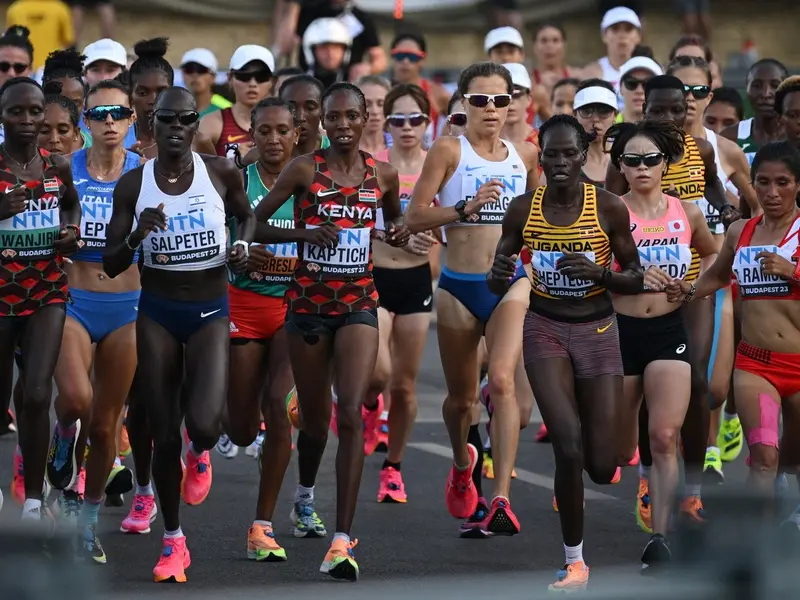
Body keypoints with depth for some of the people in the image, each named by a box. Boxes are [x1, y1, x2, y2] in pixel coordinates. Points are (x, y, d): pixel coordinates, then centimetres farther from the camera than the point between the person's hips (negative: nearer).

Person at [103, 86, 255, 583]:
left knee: (204, 424, -20)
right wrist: (138, 235, -20)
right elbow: (110, 266, -1)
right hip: (157, 313, 1)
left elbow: (247, 215, 16)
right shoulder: (133, 184, -4)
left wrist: (242, 245, -5)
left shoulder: (221, 173, -5)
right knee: (165, 435, 4)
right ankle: (173, 541, 21)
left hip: (210, 312, -1)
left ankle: (200, 454, 19)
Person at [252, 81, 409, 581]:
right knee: (314, 418, 10)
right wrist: (301, 233, -21)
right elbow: (254, 224, -5)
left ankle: (342, 540, -19)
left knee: (352, 414, -15)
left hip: (359, 304, 1)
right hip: (309, 303, 0)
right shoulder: (305, 170, -5)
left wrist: (400, 232, -1)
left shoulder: (383, 174, 3)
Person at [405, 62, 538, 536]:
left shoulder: (526, 155, 6)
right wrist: (467, 207, -20)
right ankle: (463, 464, 47)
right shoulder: (449, 151, -4)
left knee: (502, 381, -21)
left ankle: (501, 499, -24)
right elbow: (415, 217, -9)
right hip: (458, 287, 0)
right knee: (461, 396, 13)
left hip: (510, 284, 0)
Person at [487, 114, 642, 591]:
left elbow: (637, 281, -1)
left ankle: (619, 440, 40)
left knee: (602, 468, -1)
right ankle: (575, 562, -4)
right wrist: (501, 274, -21)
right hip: (545, 328, 0)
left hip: (598, 331, 0)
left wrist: (600, 273, -22)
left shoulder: (609, 208, -9)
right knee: (568, 446, -19)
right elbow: (495, 284, 4)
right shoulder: (523, 209, -5)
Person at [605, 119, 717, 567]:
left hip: (669, 331, 1)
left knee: (665, 437, -14)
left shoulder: (687, 213, 4)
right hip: (620, 328, -1)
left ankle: (659, 537, -14)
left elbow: (713, 254, 24)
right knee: (619, 441, 10)